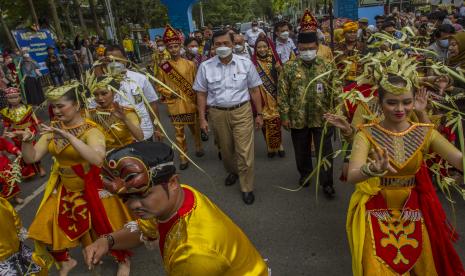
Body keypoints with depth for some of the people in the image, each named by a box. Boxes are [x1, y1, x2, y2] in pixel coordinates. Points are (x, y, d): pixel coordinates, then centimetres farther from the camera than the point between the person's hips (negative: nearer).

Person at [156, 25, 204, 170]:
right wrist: (170, 94, -13)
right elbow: (159, 87, 4)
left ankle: (199, 147, 43)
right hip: (175, 106, 0)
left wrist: (199, 101, -1)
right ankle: (183, 158, 19)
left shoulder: (190, 64, -2)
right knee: (179, 133, 6)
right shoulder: (163, 67, -2)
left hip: (191, 104, 1)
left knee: (195, 129, 17)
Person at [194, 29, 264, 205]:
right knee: (225, 148, 18)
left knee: (245, 151, -2)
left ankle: (247, 188, 16)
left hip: (242, 112, -1)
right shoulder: (205, 67, -2)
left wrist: (259, 114, 3)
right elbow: (201, 94, 3)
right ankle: (232, 171, 47)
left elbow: (254, 90, 3)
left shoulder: (246, 64, -3)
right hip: (218, 114, 2)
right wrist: (202, 118, 1)